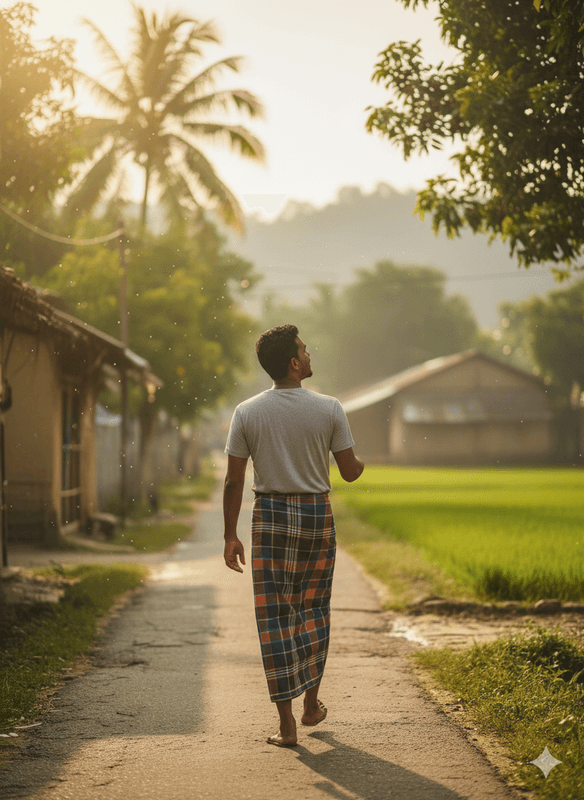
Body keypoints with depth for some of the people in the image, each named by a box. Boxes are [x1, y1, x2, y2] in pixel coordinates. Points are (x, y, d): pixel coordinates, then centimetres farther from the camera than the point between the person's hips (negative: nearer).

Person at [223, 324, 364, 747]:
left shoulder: (247, 413, -4)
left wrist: (231, 536, 2)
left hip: (270, 515, 0)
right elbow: (350, 471, -1)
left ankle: (286, 723, 0)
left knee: (275, 617, 2)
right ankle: (311, 703, 26)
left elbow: (234, 480, -4)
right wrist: (364, 462, 23)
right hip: (317, 514, 0)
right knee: (313, 610, 18)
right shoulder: (329, 409, -6)